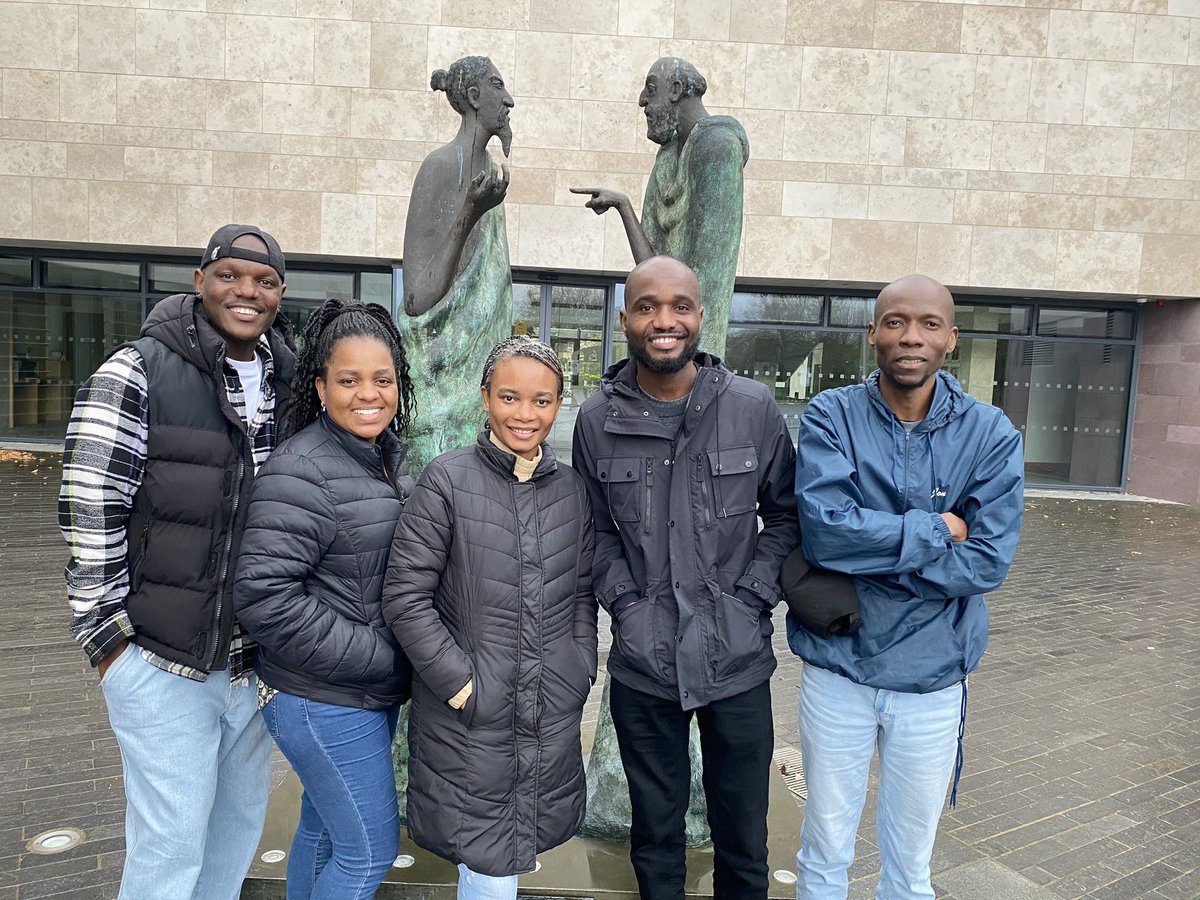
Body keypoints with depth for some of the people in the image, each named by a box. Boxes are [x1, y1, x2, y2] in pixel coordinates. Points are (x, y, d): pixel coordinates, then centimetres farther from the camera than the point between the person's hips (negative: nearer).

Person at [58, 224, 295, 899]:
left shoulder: (290, 382, 6)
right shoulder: (137, 374, -12)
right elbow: (91, 513, -12)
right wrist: (108, 634, -11)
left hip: (256, 658, 6)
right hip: (163, 664, -5)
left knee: (242, 824, 21)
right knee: (172, 846, 7)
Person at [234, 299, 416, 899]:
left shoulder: (387, 456, 6)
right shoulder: (301, 473, -21)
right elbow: (264, 597, -26)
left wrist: (396, 657, 6)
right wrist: (378, 656, -21)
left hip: (376, 691, 8)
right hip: (325, 701, -8)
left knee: (323, 827, 24)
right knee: (370, 850, 5)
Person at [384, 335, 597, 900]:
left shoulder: (572, 489, 4)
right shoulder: (447, 481, -10)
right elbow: (405, 597, -10)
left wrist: (582, 668, 3)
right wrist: (460, 681, -12)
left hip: (555, 715, 4)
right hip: (469, 717, -4)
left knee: (523, 845, 18)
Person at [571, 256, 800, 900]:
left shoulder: (754, 407, -5)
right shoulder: (598, 419, -2)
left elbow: (785, 512, 4)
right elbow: (597, 529, 6)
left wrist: (751, 596, -6)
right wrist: (625, 604, -5)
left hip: (737, 659, 0)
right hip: (642, 662, 1)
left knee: (743, 843, 17)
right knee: (655, 834, 20)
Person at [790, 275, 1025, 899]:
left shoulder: (991, 436, -6)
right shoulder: (831, 417, -9)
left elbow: (987, 561, -14)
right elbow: (824, 530, -23)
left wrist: (868, 547, -18)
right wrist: (936, 530, -16)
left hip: (932, 677, 1)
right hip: (837, 667, -1)